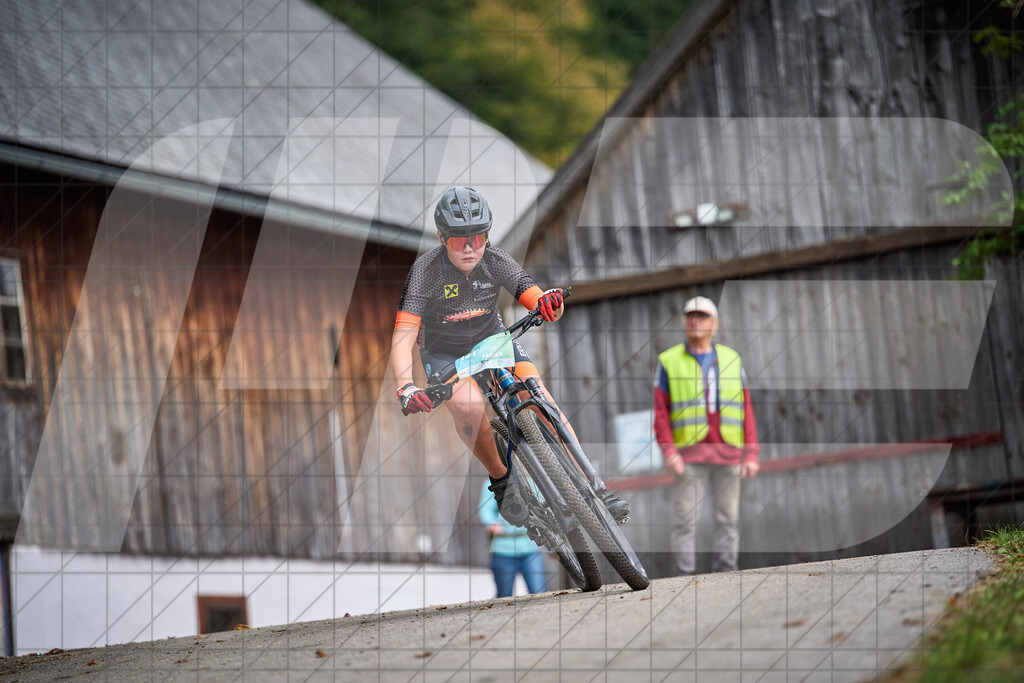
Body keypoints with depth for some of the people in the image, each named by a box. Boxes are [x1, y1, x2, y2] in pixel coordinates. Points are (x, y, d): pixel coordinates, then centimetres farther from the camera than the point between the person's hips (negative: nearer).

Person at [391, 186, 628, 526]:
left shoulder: (496, 260, -17)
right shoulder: (426, 270, -25)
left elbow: (542, 305, -21)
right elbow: (403, 338, -32)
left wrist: (550, 301, -47)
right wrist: (406, 388, -49)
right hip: (445, 353, -2)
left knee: (538, 393, -23)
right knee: (469, 407, -33)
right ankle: (501, 482, -10)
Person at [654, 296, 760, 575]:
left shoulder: (731, 360, 12)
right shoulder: (669, 362, 4)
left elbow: (746, 411, 10)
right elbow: (661, 412, 1)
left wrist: (752, 454, 2)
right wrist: (668, 451, -12)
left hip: (728, 454, 3)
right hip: (690, 454, -3)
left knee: (728, 518, 1)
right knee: (685, 518, -7)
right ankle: (685, 576, -5)